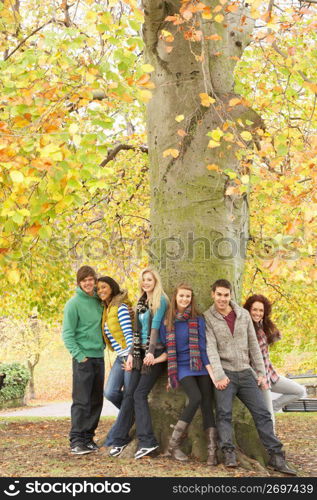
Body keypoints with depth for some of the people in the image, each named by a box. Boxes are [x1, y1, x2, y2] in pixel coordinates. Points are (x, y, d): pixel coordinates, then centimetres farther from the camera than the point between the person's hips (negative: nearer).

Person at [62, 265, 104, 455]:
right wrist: (79, 356, -15)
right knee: (82, 401, -7)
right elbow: (67, 334, -9)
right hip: (83, 358, -6)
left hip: (99, 357, 6)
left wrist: (103, 346, 5)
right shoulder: (74, 303, -7)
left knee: (96, 401, 9)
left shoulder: (99, 302, 10)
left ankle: (88, 437, 17)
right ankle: (76, 440, -3)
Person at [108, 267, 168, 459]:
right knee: (129, 394, 3)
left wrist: (151, 352, -21)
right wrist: (131, 354, 7)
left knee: (140, 394, -11)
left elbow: (155, 326, -15)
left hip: (155, 353, -7)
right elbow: (137, 331, 16)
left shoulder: (161, 300, -6)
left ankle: (148, 441, -5)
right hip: (141, 353, 7)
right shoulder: (141, 302, 16)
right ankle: (121, 438, 9)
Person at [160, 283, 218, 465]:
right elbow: (166, 349, 9)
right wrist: (170, 374, 7)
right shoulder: (167, 321, 4)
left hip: (200, 367, 1)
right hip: (181, 367, -1)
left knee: (207, 405, -8)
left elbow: (202, 346, -1)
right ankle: (173, 445, -14)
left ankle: (212, 452, -6)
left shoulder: (198, 320, 2)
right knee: (195, 398, -23)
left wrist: (211, 371, -8)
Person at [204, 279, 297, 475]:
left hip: (246, 373, 3)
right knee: (224, 413, -12)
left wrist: (261, 372, 7)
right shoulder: (208, 318, -2)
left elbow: (253, 345, 11)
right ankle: (229, 453, -5)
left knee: (262, 413, 0)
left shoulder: (243, 314, 9)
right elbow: (211, 348, -10)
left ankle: (277, 457, 3)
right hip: (225, 373, -3)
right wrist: (219, 376, -19)